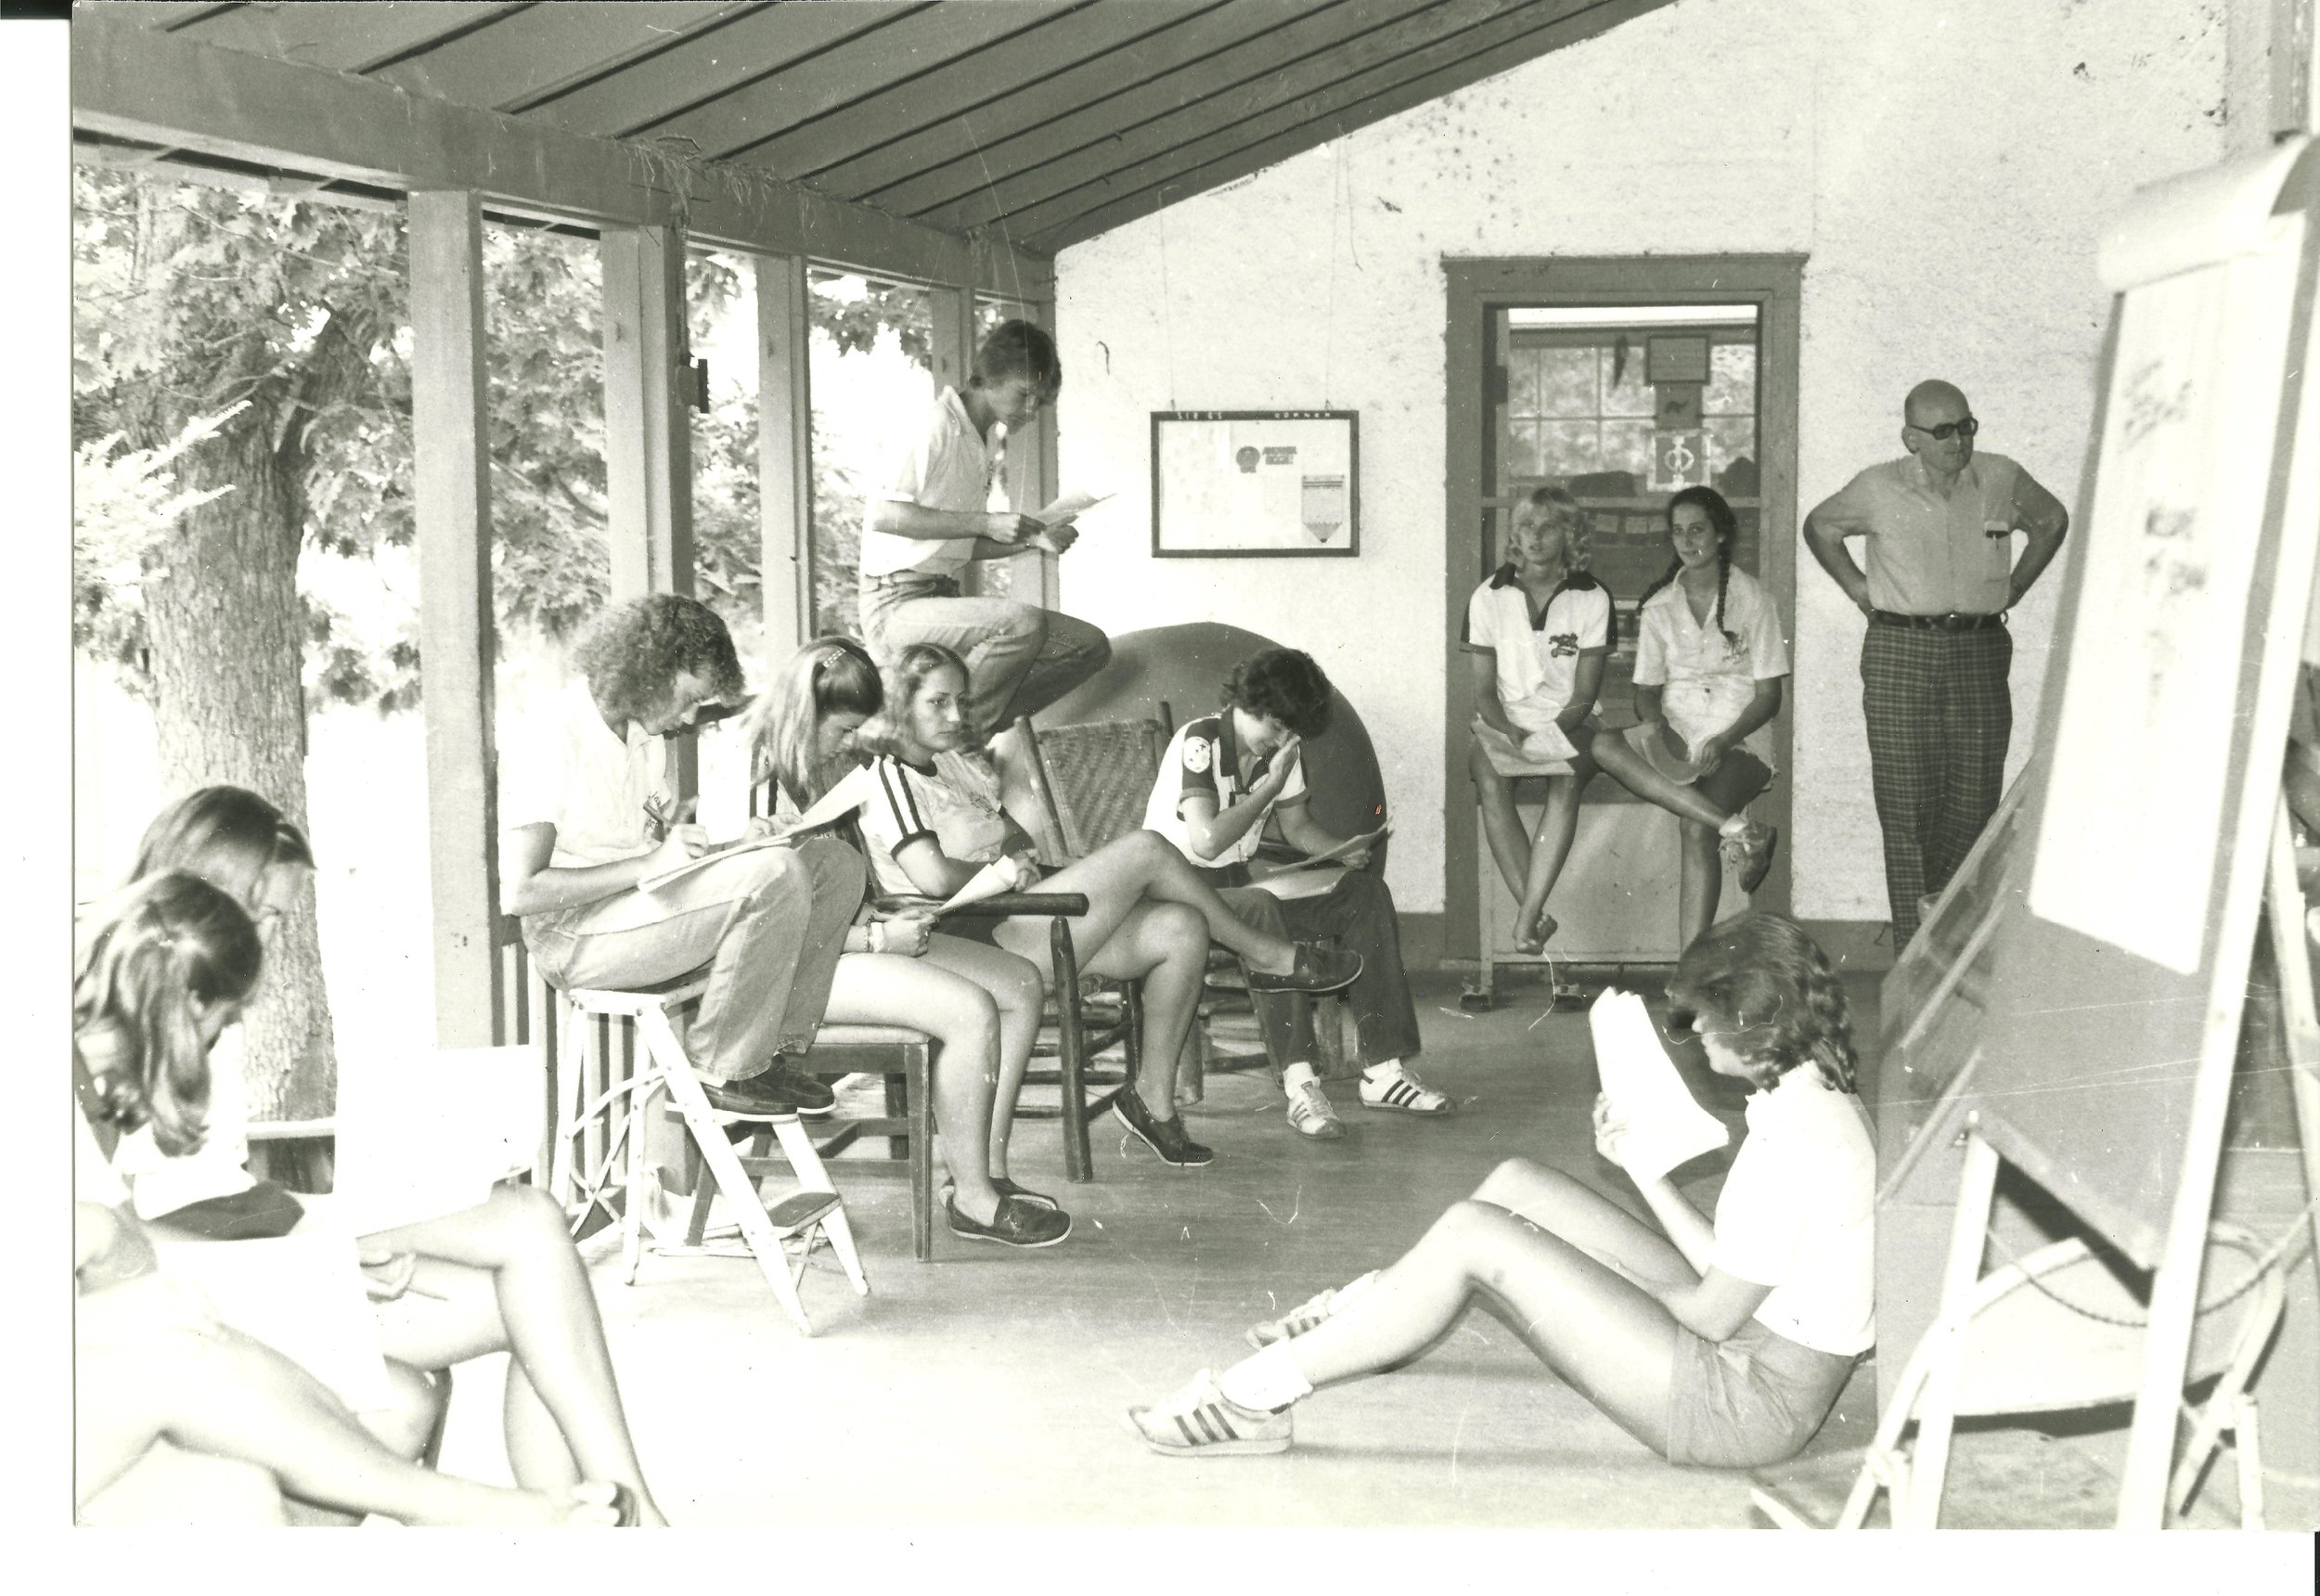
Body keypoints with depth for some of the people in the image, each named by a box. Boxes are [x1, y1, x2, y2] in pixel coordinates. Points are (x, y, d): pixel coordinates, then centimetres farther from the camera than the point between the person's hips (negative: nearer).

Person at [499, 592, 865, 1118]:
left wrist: (675, 827, 0)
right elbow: (518, 893, -23)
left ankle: (771, 1050, -4)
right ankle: (721, 1073, -16)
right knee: (774, 874, -29)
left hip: (652, 900, 9)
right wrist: (648, 864, -25)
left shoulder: (645, 730, 12)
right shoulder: (549, 739, -16)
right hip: (576, 937, -9)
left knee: (836, 864, -3)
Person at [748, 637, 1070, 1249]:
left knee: (1021, 984, 2)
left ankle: (989, 1171, 3)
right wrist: (879, 938, -19)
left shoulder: (832, 766, 11)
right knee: (971, 1011, -24)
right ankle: (971, 1200, -11)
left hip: (854, 932, 10)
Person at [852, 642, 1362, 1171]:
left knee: (1182, 929, -6)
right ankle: (1268, 957, 5)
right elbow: (935, 878, -24)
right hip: (981, 944, -10)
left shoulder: (949, 763, 20)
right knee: (1145, 850, -15)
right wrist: (999, 870, -6)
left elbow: (1021, 839, 24)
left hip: (1016, 924, 10)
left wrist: (999, 838, 1)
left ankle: (1154, 1100, 0)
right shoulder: (887, 777, -10)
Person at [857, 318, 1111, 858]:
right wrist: (986, 521, -23)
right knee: (1023, 622, -34)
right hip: (896, 604, -9)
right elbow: (881, 515, -22)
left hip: (942, 599, 9)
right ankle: (956, 741, -20)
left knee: (1090, 646, -2)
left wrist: (1032, 540, 8)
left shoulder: (986, 442, 19)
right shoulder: (937, 428, -10)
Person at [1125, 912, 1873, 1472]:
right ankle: (1352, 1321, 23)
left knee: (1472, 1236, -14)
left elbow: (1716, 1313, -19)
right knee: (1517, 1184, 10)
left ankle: (1254, 1398, -8)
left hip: (1750, 1398, -10)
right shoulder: (1821, 1100, 9)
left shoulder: (1795, 1138, -23)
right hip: (1747, 1348, 10)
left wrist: (1607, 1289, -1)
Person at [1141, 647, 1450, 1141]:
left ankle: (1384, 1068, -13)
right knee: (1262, 910, -39)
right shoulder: (1200, 743, -18)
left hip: (1240, 882, 8)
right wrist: (1271, 785, -21)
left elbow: (1297, 826, 18)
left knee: (1366, 894, -8)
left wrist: (1345, 851, -3)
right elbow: (1207, 840, -29)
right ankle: (1300, 1083, -42)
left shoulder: (1283, 748, 7)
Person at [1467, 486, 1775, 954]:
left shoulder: (1591, 598, 2)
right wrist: (1514, 735, -18)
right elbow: (1483, 692, 1)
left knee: (1566, 779, -33)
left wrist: (1548, 736, -19)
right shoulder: (1488, 598, 3)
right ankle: (1532, 914, -41)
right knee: (1488, 773, -32)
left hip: (1569, 724, 1)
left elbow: (1584, 695, -2)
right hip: (1506, 724, -1)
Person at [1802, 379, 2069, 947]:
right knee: (1906, 805, -3)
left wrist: (2013, 588, 14)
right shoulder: (1880, 489, -1)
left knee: (1976, 795, -2)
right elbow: (1819, 526, 17)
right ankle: (1915, 950, 1)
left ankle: (1940, 903, 19)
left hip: (1980, 650, 2)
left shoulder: (2002, 480, 4)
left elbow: (2053, 521, 23)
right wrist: (1858, 588, 9)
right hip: (1900, 650, -2)